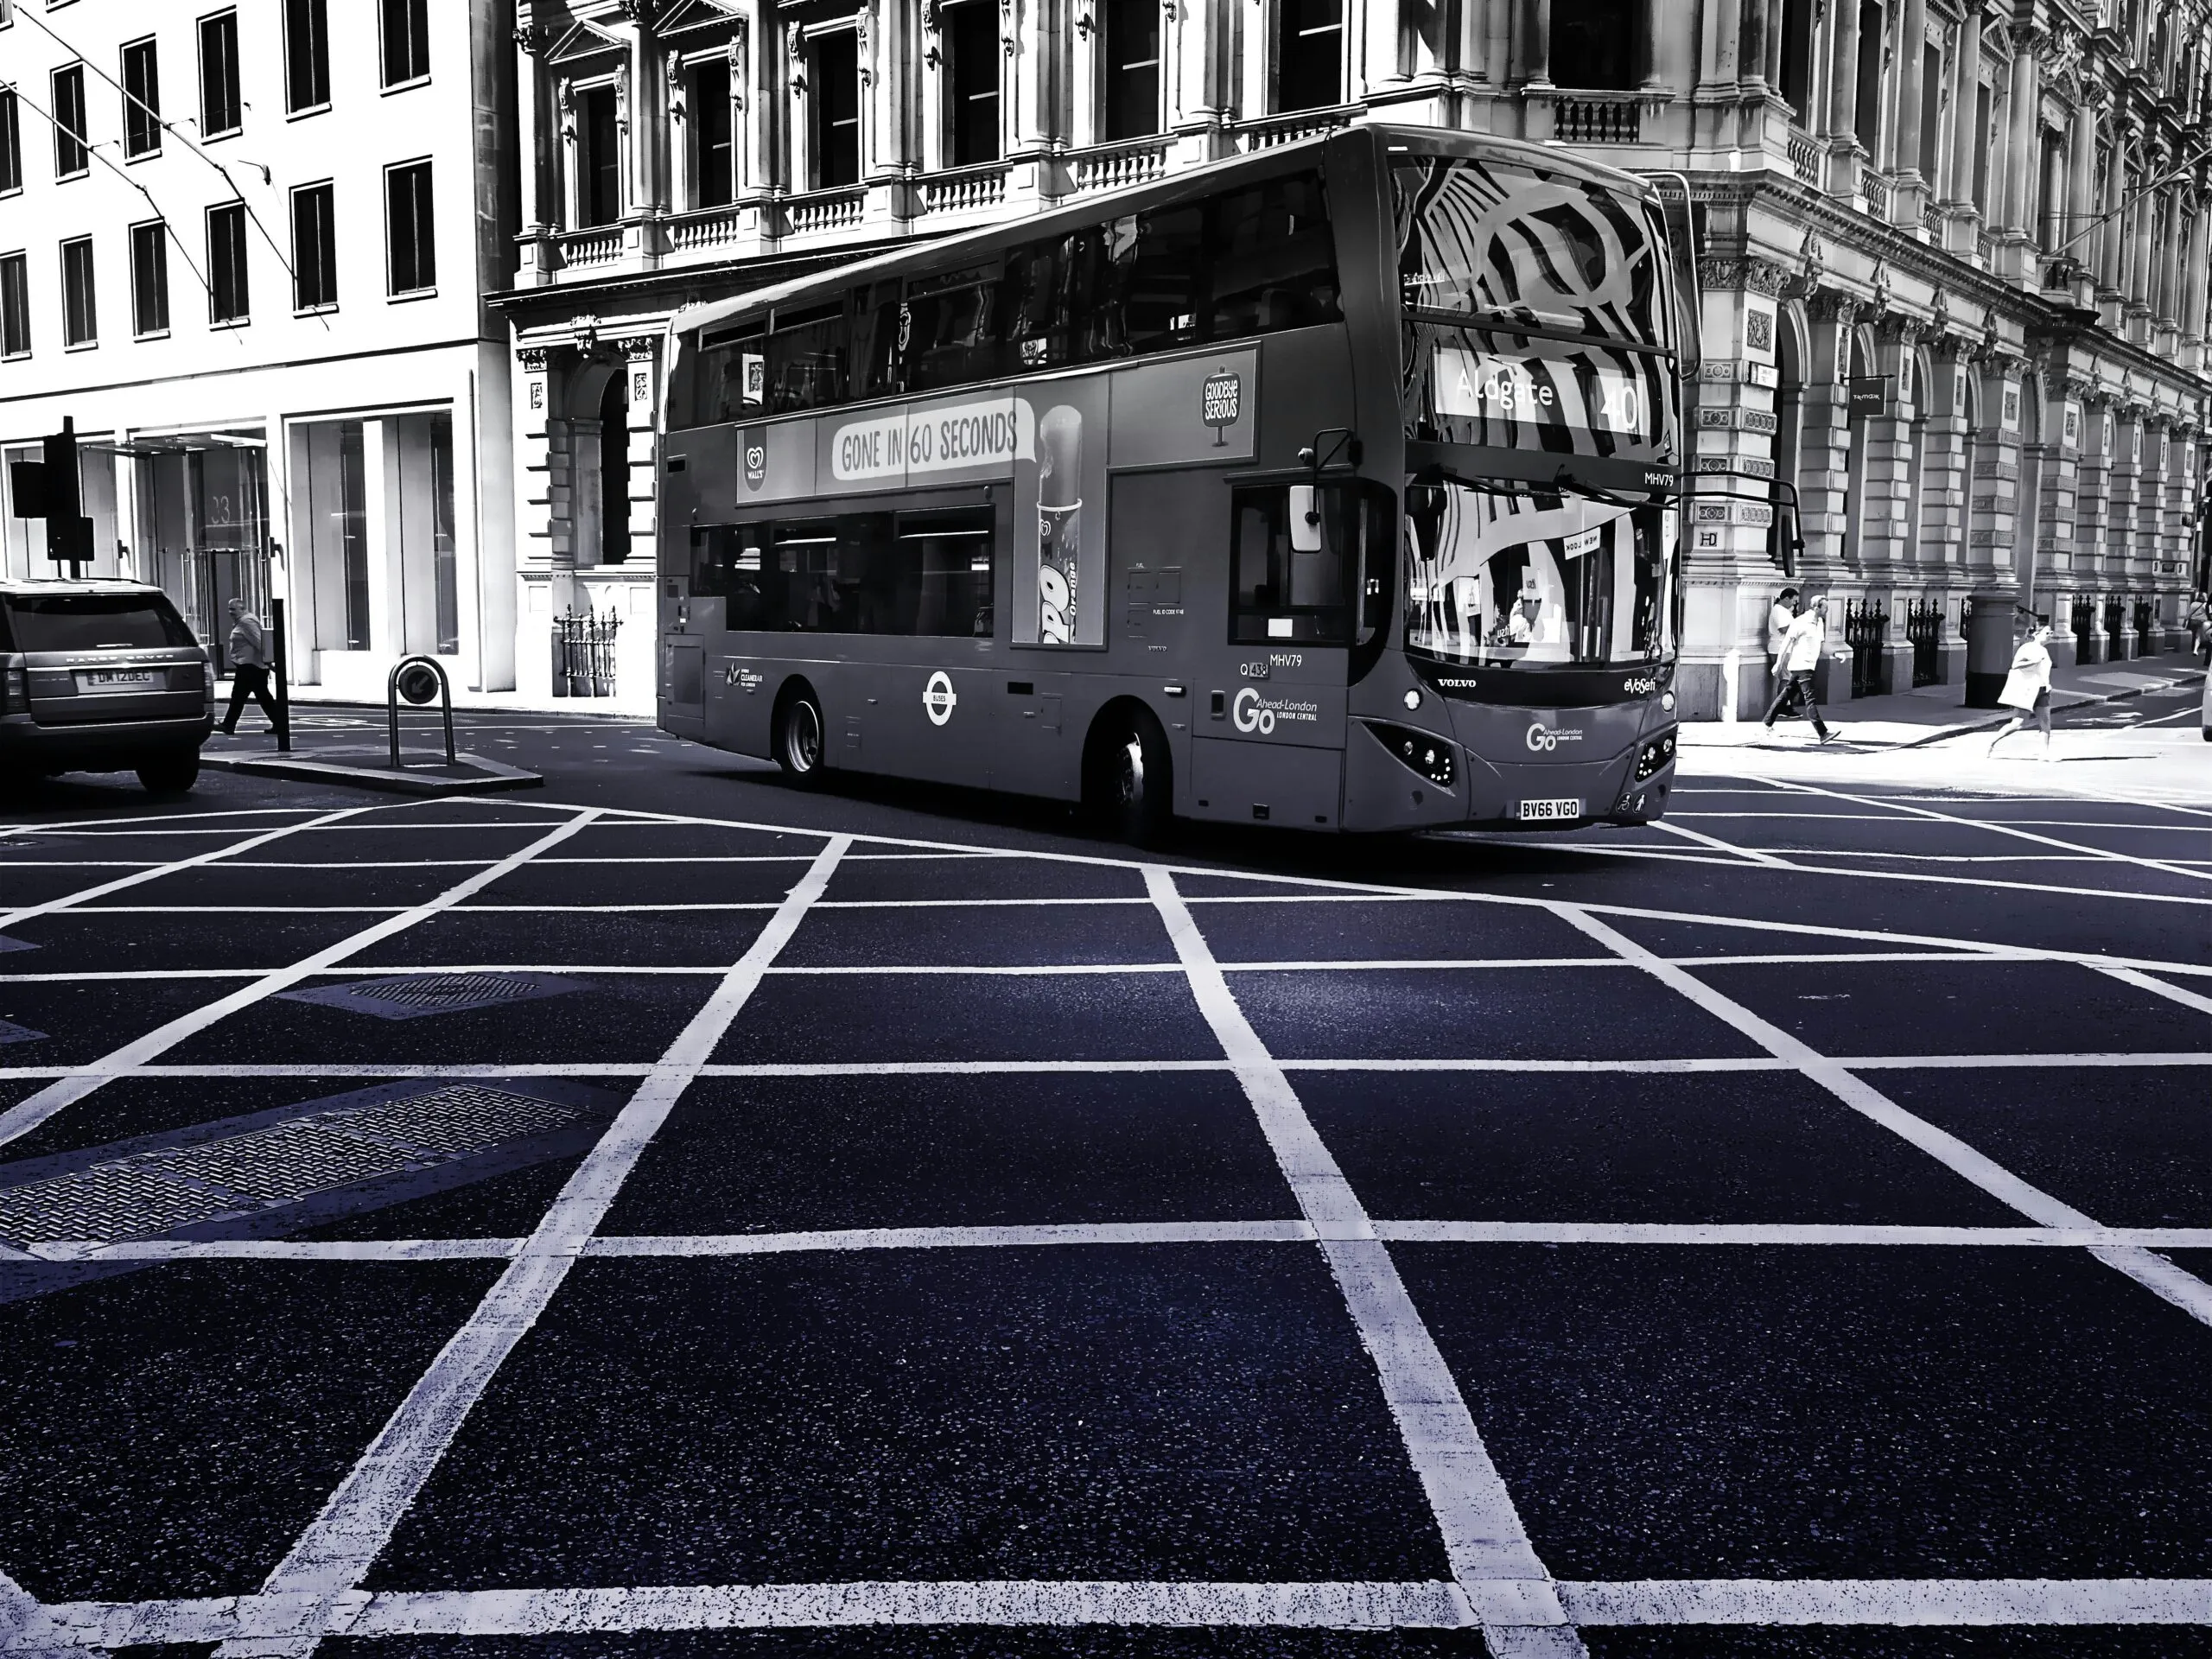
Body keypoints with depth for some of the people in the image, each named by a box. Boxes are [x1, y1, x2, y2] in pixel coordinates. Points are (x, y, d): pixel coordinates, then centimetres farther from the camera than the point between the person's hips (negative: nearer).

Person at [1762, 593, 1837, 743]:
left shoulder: (1819, 623, 12)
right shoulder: (1801, 622, -14)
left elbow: (1822, 644, 20)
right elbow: (1787, 643, -11)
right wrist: (1780, 664, -10)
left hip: (1808, 666, 9)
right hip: (1801, 665, -9)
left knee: (1785, 695, 15)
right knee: (1810, 700, -12)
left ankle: (1768, 724, 25)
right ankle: (1823, 733, -17)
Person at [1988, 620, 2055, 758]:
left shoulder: (2044, 650, 14)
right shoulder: (2027, 648, -9)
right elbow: (2015, 665, -20)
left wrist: (2048, 685, 13)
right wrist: (2034, 661, -27)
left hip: (2042, 690, 7)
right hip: (2028, 690, -7)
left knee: (2046, 723, -1)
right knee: (2019, 722, -7)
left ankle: (2045, 753, 2)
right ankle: (1993, 741, 8)